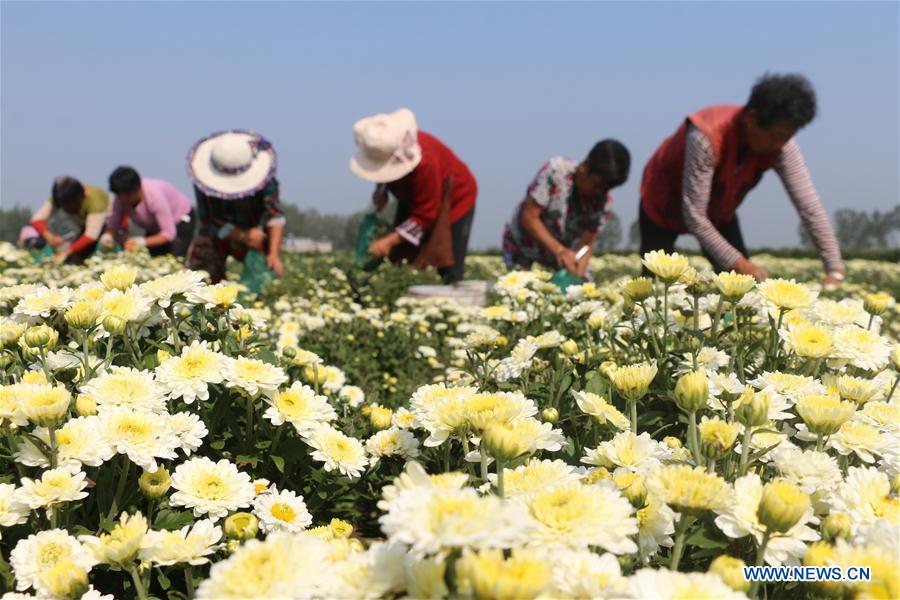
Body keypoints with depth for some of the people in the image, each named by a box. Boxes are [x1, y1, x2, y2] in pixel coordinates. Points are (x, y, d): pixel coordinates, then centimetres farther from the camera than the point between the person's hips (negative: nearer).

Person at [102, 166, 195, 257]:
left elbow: (169, 234, -37)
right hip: (155, 228, 6)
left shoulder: (154, 196, -36)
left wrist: (142, 242, -49)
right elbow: (113, 224, -11)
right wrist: (107, 236, -33)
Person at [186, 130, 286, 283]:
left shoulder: (263, 177, -28)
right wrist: (243, 236, -36)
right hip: (215, 236, 0)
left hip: (254, 233, 0)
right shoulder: (205, 180, -26)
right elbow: (209, 220, -23)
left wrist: (274, 254, -44)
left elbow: (276, 216, -32)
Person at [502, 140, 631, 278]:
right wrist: (559, 250, -36)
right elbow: (529, 217, -26)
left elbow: (586, 244, -14)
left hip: (564, 254, 4)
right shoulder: (555, 170, -27)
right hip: (522, 248, -4)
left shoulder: (604, 202, -15)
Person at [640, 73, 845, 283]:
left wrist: (835, 270, -30)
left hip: (719, 210, 5)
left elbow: (811, 208, -23)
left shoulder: (782, 146, -24)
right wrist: (738, 263, -38)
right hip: (663, 205, -5)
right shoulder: (707, 136, -40)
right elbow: (694, 215, -36)